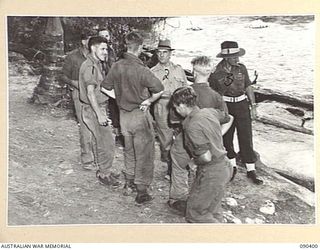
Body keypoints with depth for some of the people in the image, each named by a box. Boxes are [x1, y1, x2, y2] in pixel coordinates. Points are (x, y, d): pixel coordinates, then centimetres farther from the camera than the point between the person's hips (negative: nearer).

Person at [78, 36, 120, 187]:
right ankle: (104, 174, 9)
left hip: (99, 108, 10)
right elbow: (90, 92, -23)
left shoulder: (97, 65, 14)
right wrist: (100, 114, -24)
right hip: (94, 110, -10)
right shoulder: (90, 67, -17)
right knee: (107, 143, -4)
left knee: (102, 142, 17)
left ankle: (103, 170, 29)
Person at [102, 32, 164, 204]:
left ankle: (129, 183, 36)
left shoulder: (116, 66, -2)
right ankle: (141, 192, 11)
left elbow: (106, 87, 8)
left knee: (129, 150, 22)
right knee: (144, 154, 6)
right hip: (140, 115, -6)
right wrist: (148, 101, -10)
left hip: (124, 115, 6)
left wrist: (120, 98, 10)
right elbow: (159, 90, -26)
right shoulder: (141, 69, -20)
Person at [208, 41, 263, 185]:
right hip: (224, 107, -1)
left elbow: (248, 87, 7)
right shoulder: (216, 72, -8)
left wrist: (253, 106, 4)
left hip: (242, 105, 1)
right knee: (226, 138, 10)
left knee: (246, 137, 1)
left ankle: (251, 171, 9)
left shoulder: (241, 68, -1)